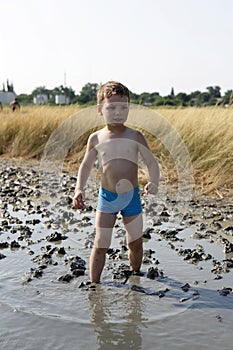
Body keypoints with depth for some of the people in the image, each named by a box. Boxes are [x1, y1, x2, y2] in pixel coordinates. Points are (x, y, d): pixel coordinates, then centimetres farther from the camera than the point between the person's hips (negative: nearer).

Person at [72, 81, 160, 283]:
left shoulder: (135, 136, -7)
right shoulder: (96, 138, -4)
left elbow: (151, 162, -5)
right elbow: (86, 166, 6)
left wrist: (154, 183, -24)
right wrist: (79, 190, -7)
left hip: (131, 197, 0)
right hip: (107, 198, 0)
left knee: (135, 243, 12)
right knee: (100, 245, 1)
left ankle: (135, 274, 37)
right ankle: (94, 283, 13)